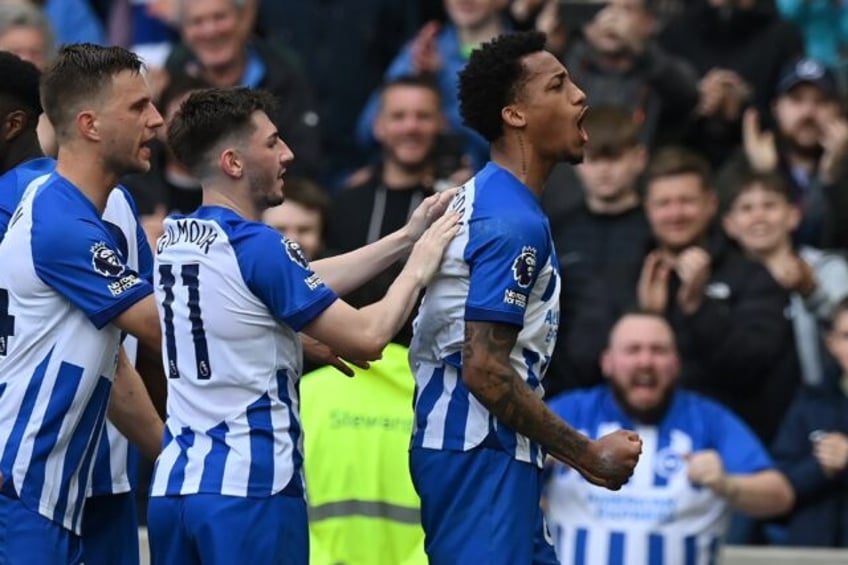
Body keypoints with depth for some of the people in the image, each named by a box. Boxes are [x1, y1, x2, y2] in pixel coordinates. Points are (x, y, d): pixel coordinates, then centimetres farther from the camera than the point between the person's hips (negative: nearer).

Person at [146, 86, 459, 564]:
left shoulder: (175, 239, 12)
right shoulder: (256, 247, -13)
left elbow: (305, 283, 18)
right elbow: (366, 338, -11)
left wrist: (407, 237, 17)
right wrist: (418, 269, 4)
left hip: (173, 484, 8)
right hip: (250, 488, -8)